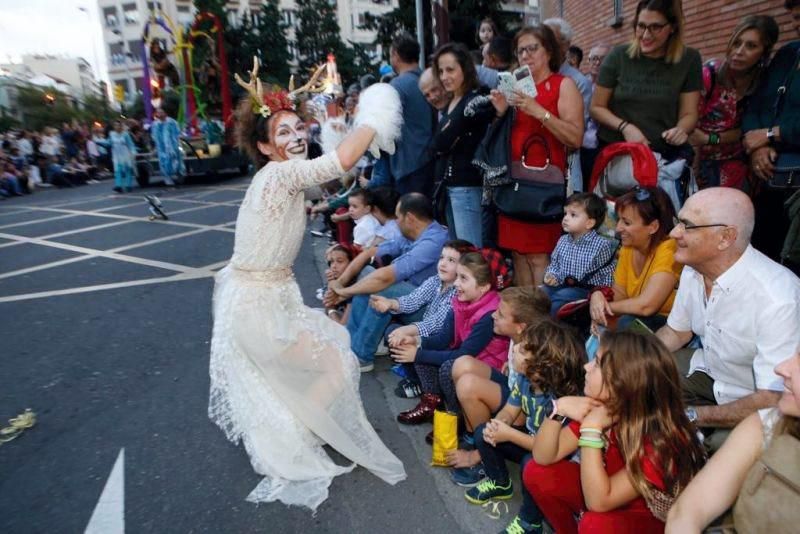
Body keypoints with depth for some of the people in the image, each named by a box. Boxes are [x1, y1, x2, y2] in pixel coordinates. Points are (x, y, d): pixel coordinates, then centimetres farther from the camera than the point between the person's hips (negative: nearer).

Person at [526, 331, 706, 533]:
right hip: (609, 496, 6)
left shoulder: (662, 440, -31)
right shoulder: (600, 407, -14)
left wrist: (591, 429, -36)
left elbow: (598, 502, -33)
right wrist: (559, 408, -28)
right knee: (537, 472, -11)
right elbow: (543, 457, -12)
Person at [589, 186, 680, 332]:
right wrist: (598, 296, -19)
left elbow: (645, 306, -30)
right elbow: (619, 292, 3)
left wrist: (605, 307, -16)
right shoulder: (628, 248, -2)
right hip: (639, 318, 7)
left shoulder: (668, 250, -23)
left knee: (627, 323, -29)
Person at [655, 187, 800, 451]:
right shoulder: (694, 269, -11)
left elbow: (773, 402, -29)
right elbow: (676, 332, 6)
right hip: (709, 370, 7)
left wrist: (690, 415, -24)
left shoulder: (777, 298, -33)